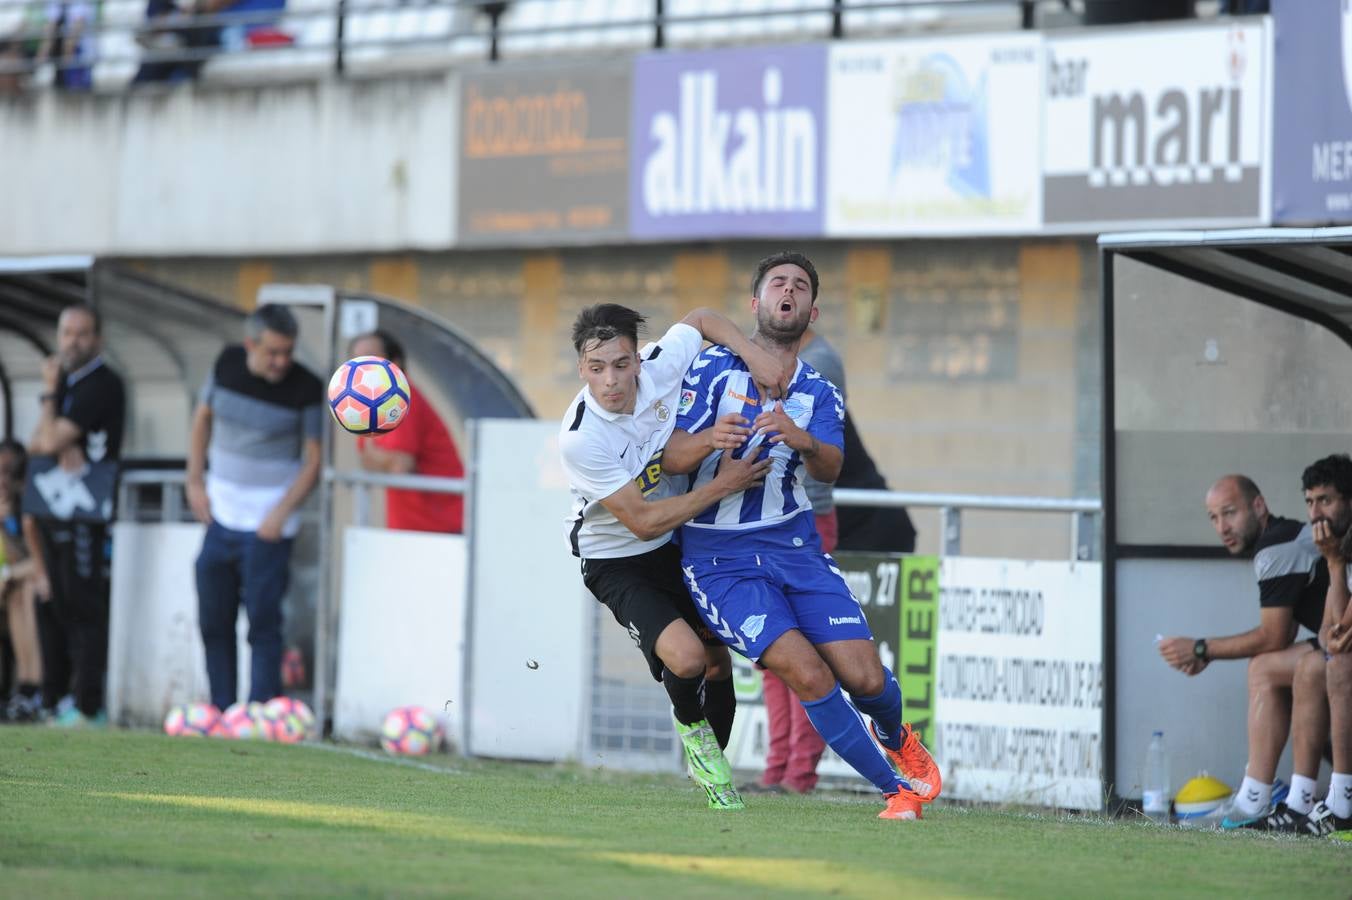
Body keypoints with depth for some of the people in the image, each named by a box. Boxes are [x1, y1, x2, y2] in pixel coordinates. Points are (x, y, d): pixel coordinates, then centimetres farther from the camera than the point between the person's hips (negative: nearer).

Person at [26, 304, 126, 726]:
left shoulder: (102, 385, -11)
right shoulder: (65, 381, 17)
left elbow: (51, 440, -16)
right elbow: (37, 442, 10)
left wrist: (49, 394, -3)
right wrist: (60, 446, -11)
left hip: (83, 516, -9)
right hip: (50, 512, 9)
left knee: (83, 608, -10)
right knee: (50, 604, 11)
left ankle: (89, 707, -10)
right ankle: (53, 702, 17)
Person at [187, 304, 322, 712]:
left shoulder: (305, 389, -11)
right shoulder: (227, 365, 0)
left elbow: (313, 461, -6)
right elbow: (203, 418, 16)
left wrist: (282, 513, -16)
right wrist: (195, 482, 10)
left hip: (268, 525, -5)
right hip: (220, 514, 5)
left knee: (263, 622, -8)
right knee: (213, 620, 9)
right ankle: (221, 713, 17)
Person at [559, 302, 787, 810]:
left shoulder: (659, 368, -20)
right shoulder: (580, 438, -32)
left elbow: (702, 320, 3)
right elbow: (643, 522, -27)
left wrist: (754, 355, -13)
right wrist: (722, 486, -26)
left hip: (680, 543, 5)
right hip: (617, 562, -5)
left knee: (718, 662, 10)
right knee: (685, 658, -25)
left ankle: (712, 768, 36)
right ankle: (691, 727, 9)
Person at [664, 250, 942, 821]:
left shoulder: (820, 395, 11)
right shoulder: (714, 368, 0)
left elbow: (829, 469, -10)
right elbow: (670, 458, -9)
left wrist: (803, 441, -33)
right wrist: (708, 441, -31)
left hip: (794, 544, 3)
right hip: (719, 555, -3)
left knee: (865, 678, -7)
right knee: (808, 674, -21)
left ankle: (896, 739, 30)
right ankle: (897, 788, -4)